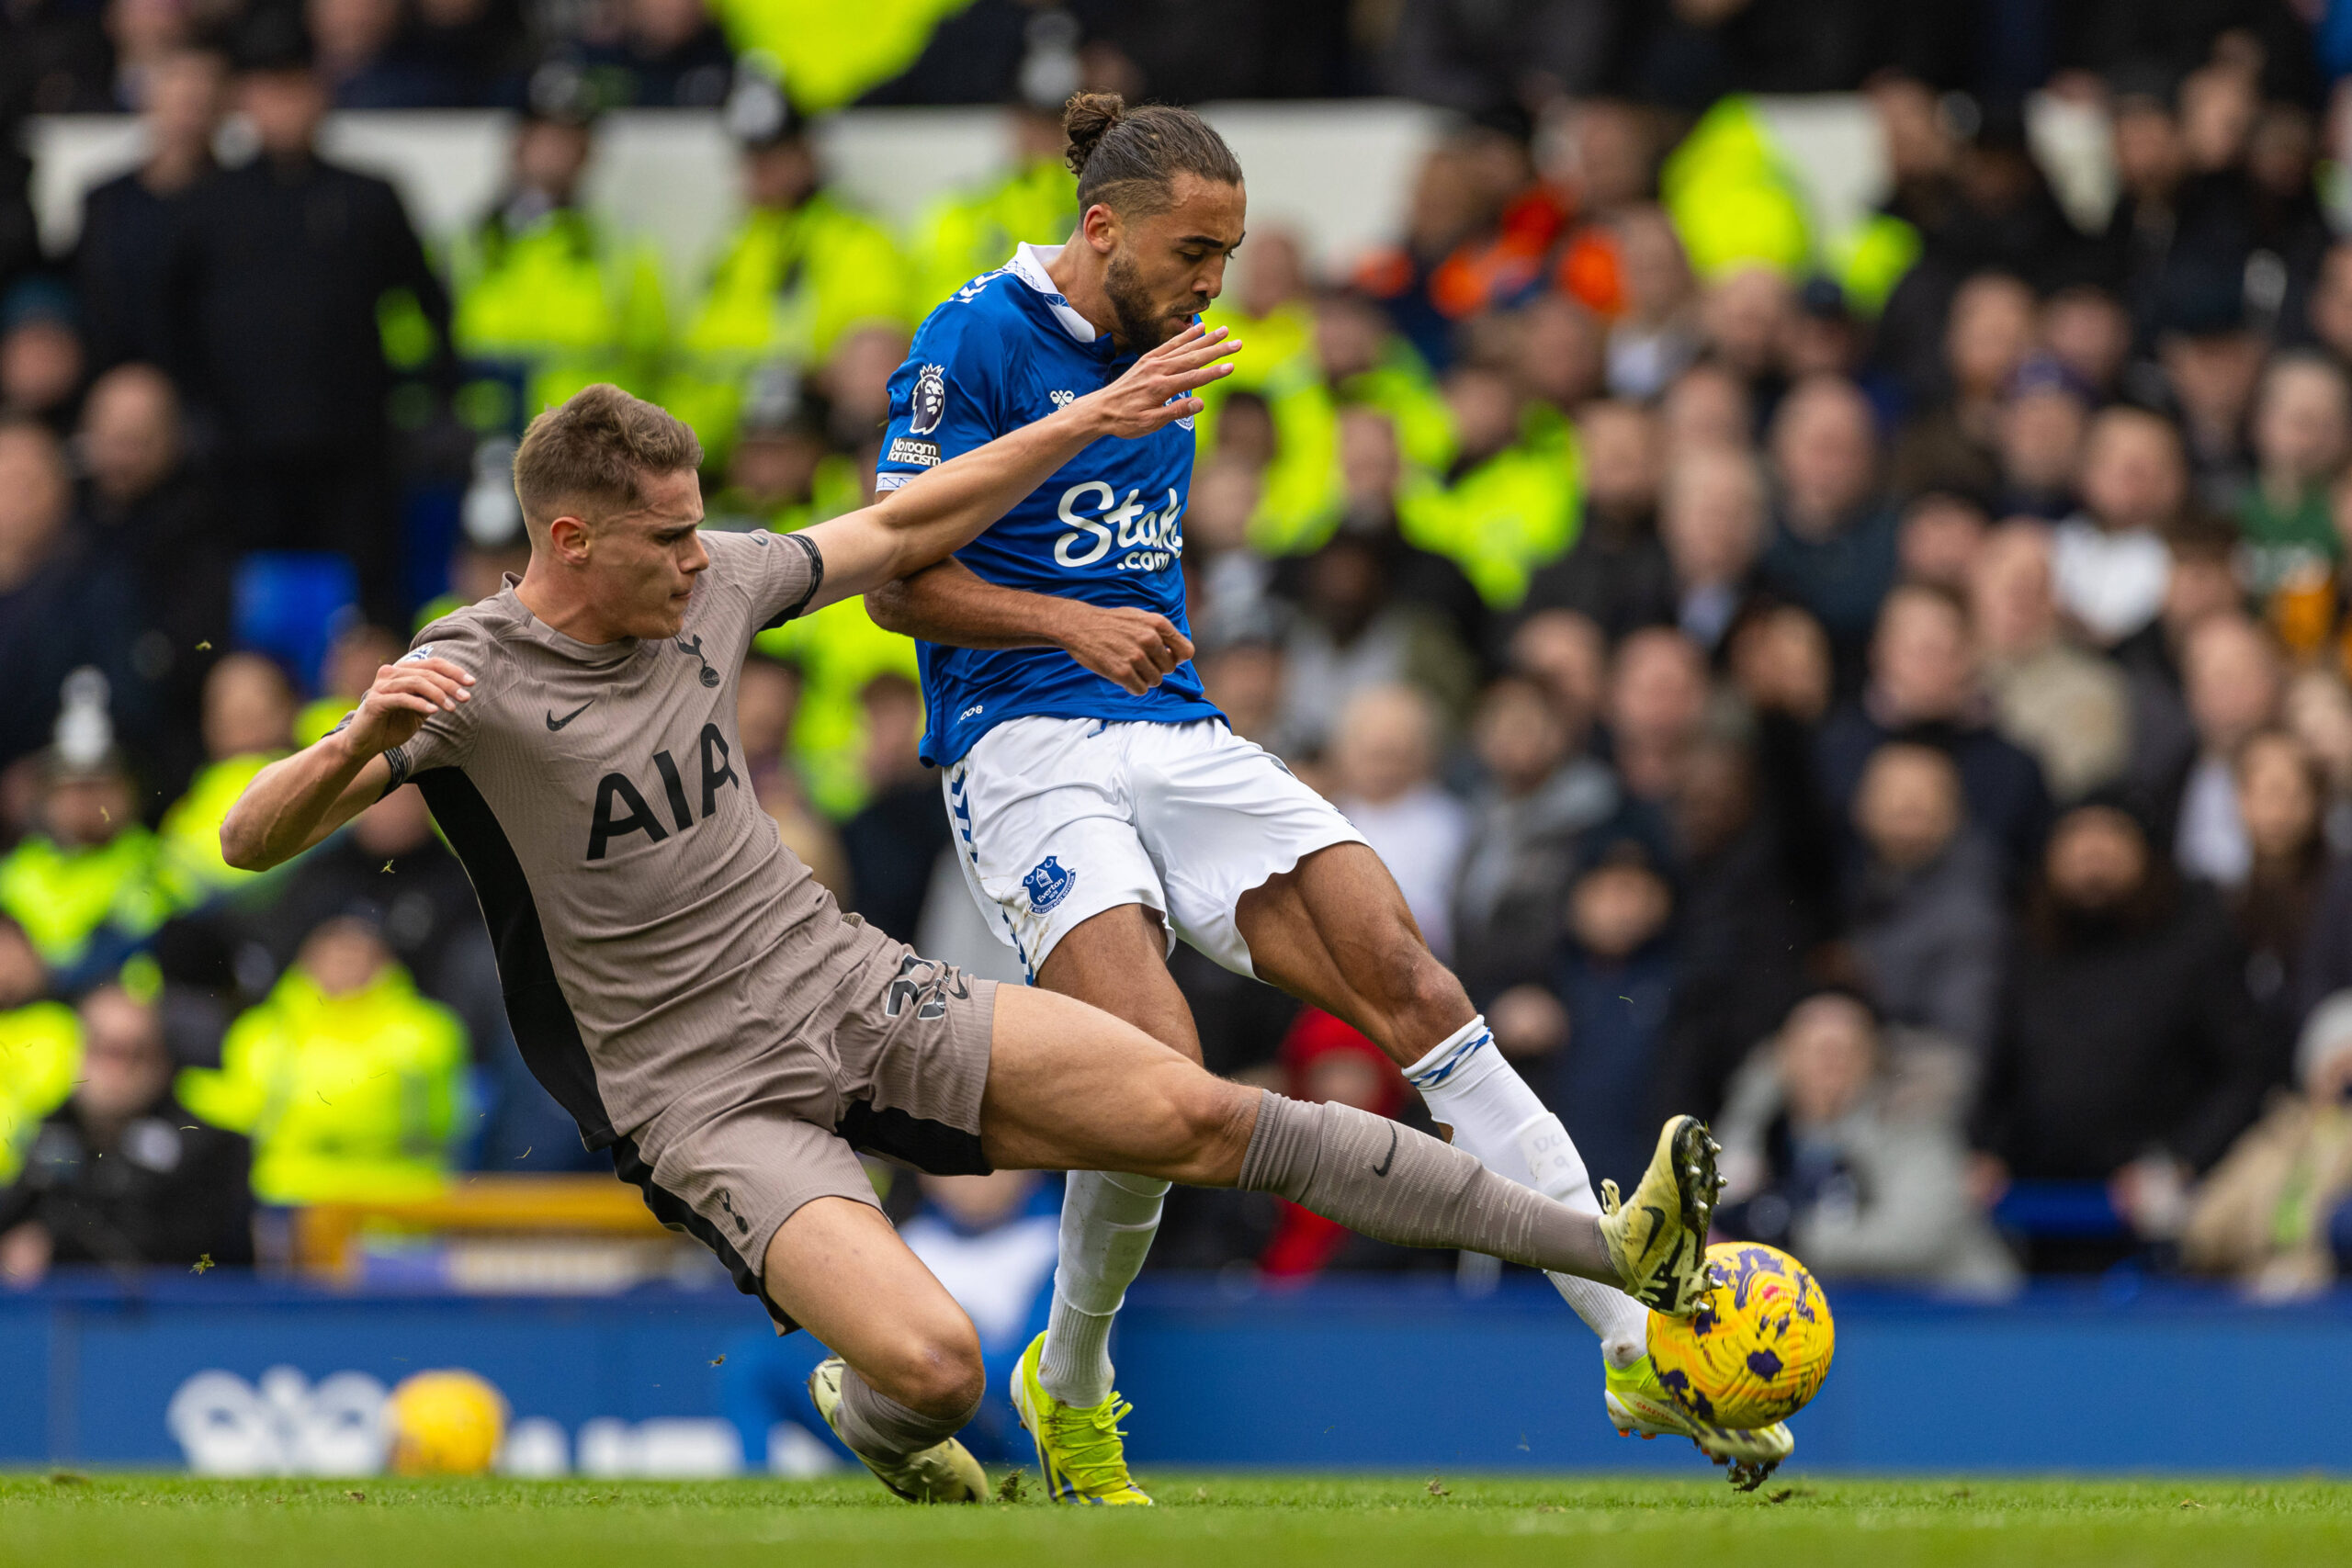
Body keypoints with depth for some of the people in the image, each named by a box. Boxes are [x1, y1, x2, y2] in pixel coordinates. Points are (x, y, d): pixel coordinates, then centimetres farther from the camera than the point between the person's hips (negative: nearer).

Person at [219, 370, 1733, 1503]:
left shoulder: (709, 584, 2)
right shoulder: (472, 680, -15)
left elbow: (898, 531, 20)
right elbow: (251, 841, -20)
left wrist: (1090, 422, 18)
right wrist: (361, 738, -41)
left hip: (849, 987, 5)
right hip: (704, 1098, -5)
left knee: (1196, 1113, -10)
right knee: (933, 1367, -27)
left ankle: (1615, 1250, -9)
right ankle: (867, 1417, 14)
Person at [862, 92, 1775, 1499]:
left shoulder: (1159, 350, 17)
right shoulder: (977, 341, -7)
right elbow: (897, 581, -9)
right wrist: (1073, 624, -19)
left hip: (1177, 736, 7)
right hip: (1025, 749, -7)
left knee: (1406, 976, -12)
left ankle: (1636, 1339, -17)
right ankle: (1070, 1387, 1)